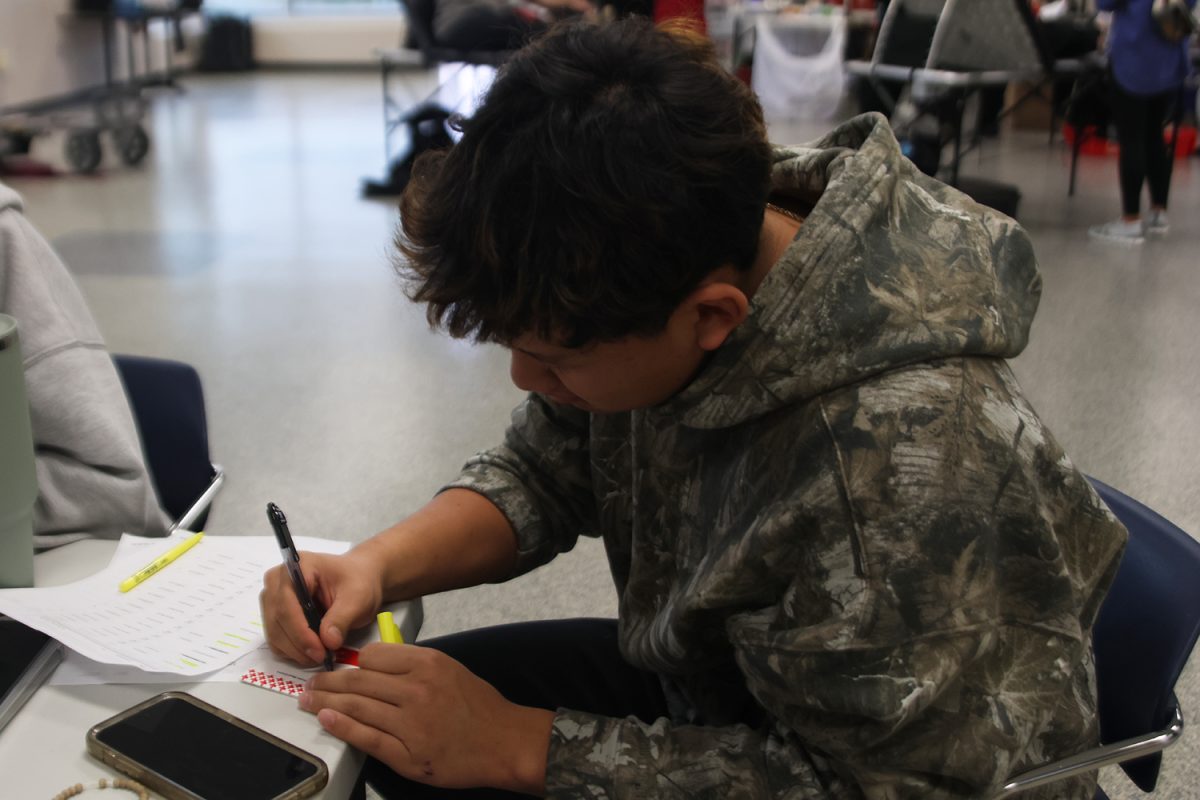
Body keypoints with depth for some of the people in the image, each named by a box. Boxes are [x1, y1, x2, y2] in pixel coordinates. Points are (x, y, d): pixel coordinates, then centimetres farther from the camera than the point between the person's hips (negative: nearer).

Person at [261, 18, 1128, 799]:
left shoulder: (899, 461, -38)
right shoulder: (644, 295, -16)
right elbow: (543, 473, 1)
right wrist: (379, 565, -17)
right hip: (702, 680, 7)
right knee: (399, 725, 4)